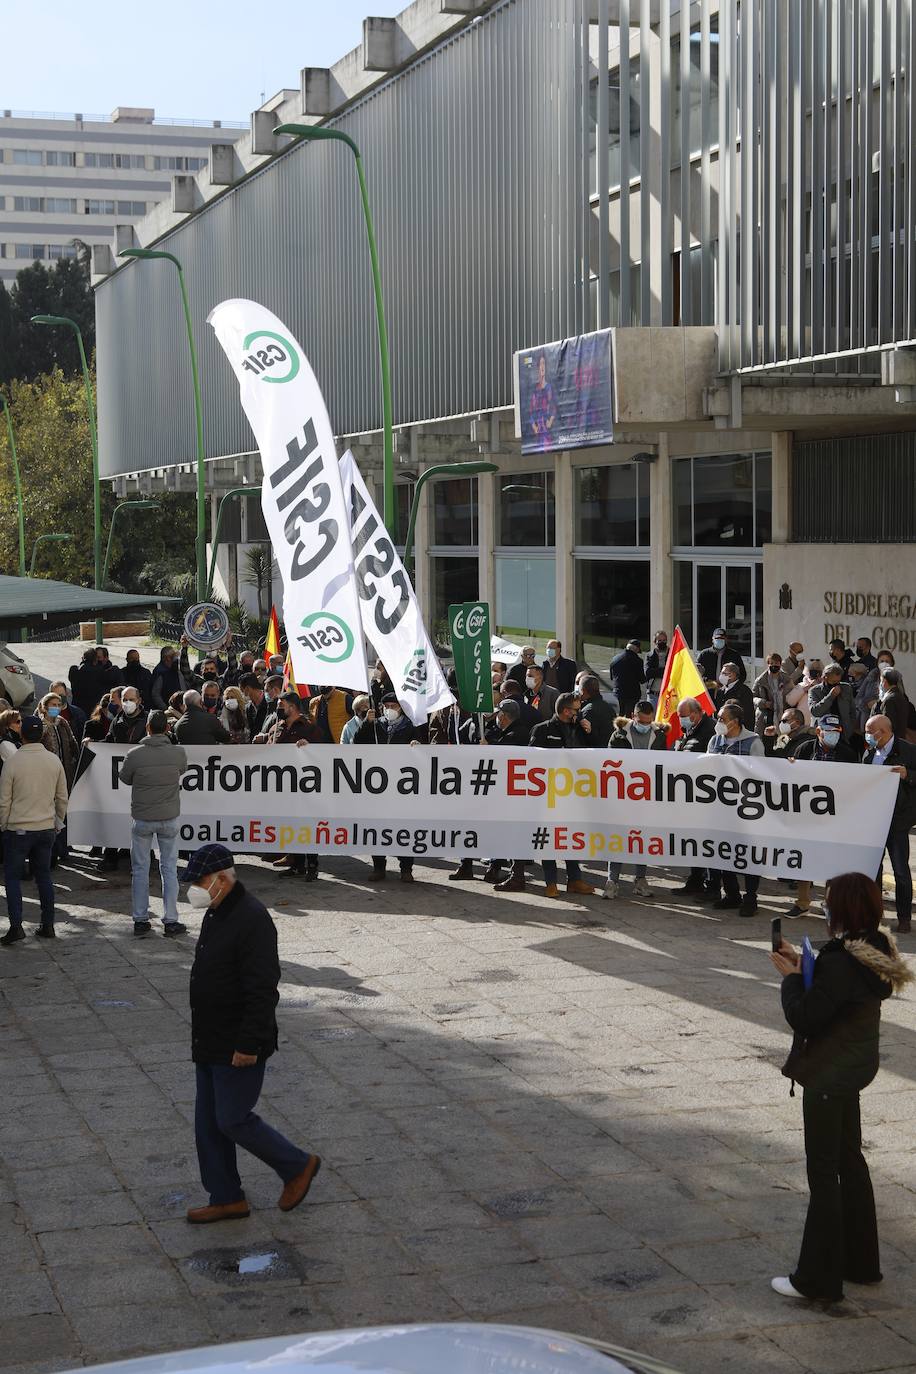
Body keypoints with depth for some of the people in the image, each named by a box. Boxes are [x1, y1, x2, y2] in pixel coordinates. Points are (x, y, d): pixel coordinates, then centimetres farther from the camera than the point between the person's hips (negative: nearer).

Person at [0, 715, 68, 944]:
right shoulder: (54, 761, -1)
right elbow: (62, 798, 6)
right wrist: (57, 822, 19)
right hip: (46, 828, 4)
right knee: (44, 876, 13)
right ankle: (48, 925, 15)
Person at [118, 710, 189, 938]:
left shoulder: (135, 755, -13)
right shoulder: (178, 753, -11)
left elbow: (124, 778, 3)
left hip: (141, 819, -1)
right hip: (170, 818, 1)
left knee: (140, 870, 10)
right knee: (169, 869, 9)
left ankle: (140, 921, 12)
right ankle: (170, 921, 8)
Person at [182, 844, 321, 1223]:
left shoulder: (251, 919, -23)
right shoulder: (217, 913, 10)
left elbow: (262, 989, -26)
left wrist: (248, 1043, -25)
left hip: (238, 1048, -10)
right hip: (211, 1044, 10)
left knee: (232, 1120, -3)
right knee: (208, 1122, 12)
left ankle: (298, 1166, 16)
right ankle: (226, 1199, 23)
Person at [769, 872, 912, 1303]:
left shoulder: (841, 961, -27)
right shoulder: (874, 951, 2)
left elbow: (805, 1017, -23)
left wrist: (790, 977, -10)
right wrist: (801, 964, 6)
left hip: (830, 1073, -9)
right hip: (856, 1067, 10)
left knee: (823, 1172, 0)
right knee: (849, 1161, 21)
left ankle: (818, 1279, 9)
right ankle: (860, 1262, 33)